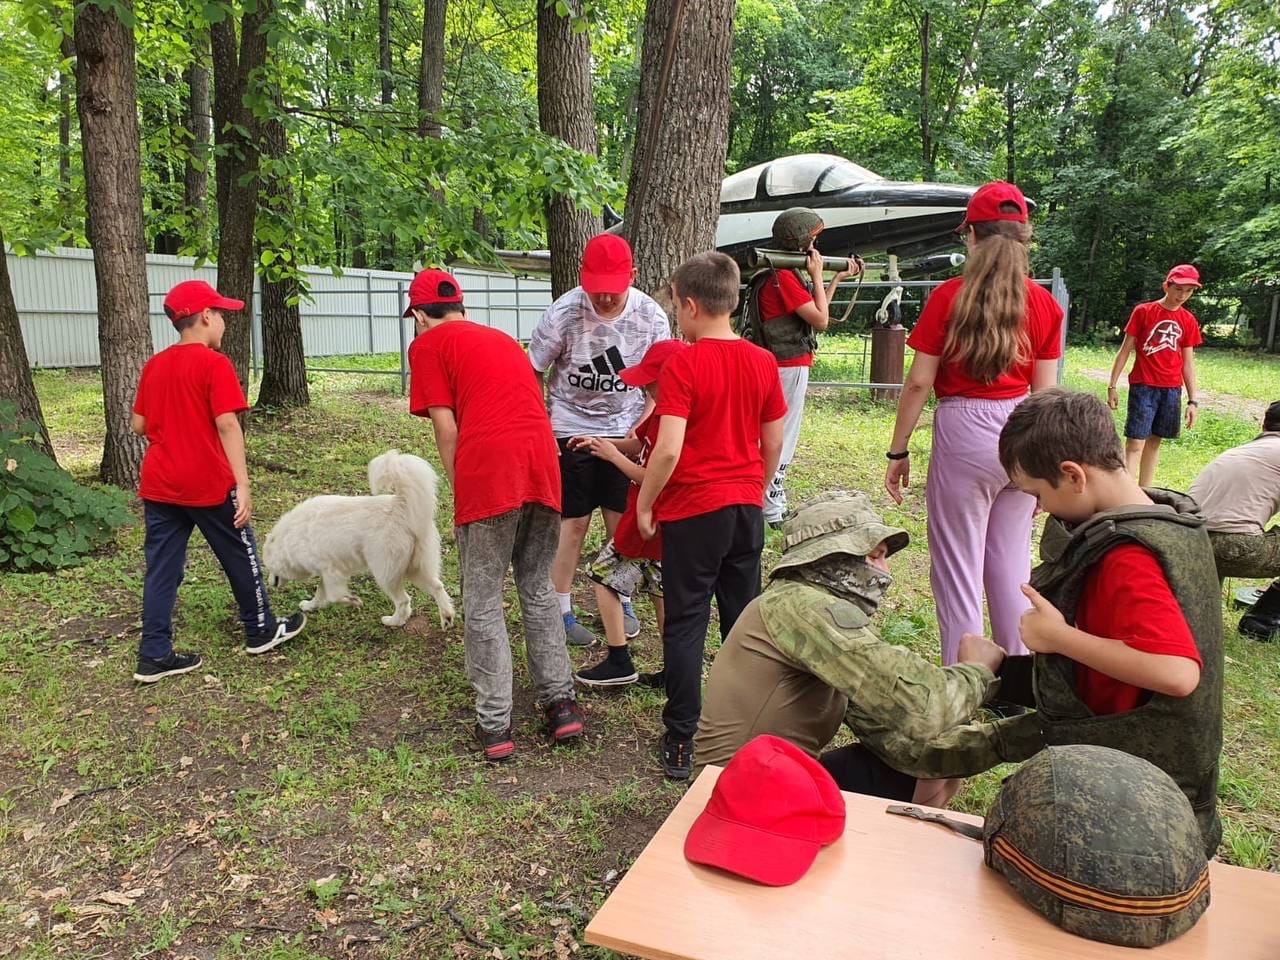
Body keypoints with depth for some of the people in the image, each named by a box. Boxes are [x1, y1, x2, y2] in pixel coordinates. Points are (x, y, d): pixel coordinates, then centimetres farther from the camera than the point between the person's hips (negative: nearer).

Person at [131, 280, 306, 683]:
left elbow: (138, 425, 12)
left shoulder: (153, 365, 9)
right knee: (240, 557, 11)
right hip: (208, 483, -6)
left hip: (158, 484, 6)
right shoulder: (214, 364, -12)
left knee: (162, 567, 9)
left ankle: (155, 655, 11)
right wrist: (243, 485, -20)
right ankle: (261, 631, 26)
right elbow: (227, 425, -19)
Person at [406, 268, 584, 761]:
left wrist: (460, 490, 10)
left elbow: (445, 427, 1)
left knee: (483, 604, 6)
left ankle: (495, 724, 10)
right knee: (538, 590, 19)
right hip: (543, 464, 6)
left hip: (488, 471, -5)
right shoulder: (502, 338, 28)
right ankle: (560, 703, 20)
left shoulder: (428, 344, 10)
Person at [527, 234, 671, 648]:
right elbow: (531, 376, -8)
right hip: (570, 430, -2)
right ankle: (562, 611, 17)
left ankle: (621, 600, 25)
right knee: (574, 523, 2)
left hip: (624, 431, 2)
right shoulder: (564, 312, -18)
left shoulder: (651, 316, -12)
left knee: (623, 521, 5)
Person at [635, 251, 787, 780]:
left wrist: (644, 504, -8)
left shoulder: (682, 366, -15)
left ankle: (681, 744, 12)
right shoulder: (763, 362, 2)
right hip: (747, 507, 6)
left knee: (685, 626, 5)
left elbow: (668, 449, -22)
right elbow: (774, 443, 8)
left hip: (693, 511, -5)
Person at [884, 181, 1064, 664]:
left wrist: (898, 452, 0)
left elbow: (918, 383, -8)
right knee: (1011, 566, 16)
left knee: (958, 572, 5)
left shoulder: (948, 297, -8)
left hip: (964, 433, -5)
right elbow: (1044, 391, 6)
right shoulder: (1044, 304, 3)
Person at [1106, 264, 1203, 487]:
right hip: (1143, 387, -4)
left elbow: (1188, 362, 10)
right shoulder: (1143, 312, -4)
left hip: (1172, 390, 4)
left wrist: (1192, 400, 6)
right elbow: (1125, 350, -1)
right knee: (1135, 444, -10)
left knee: (1154, 441, 11)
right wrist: (1112, 386, -4)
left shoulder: (1188, 321, 7)